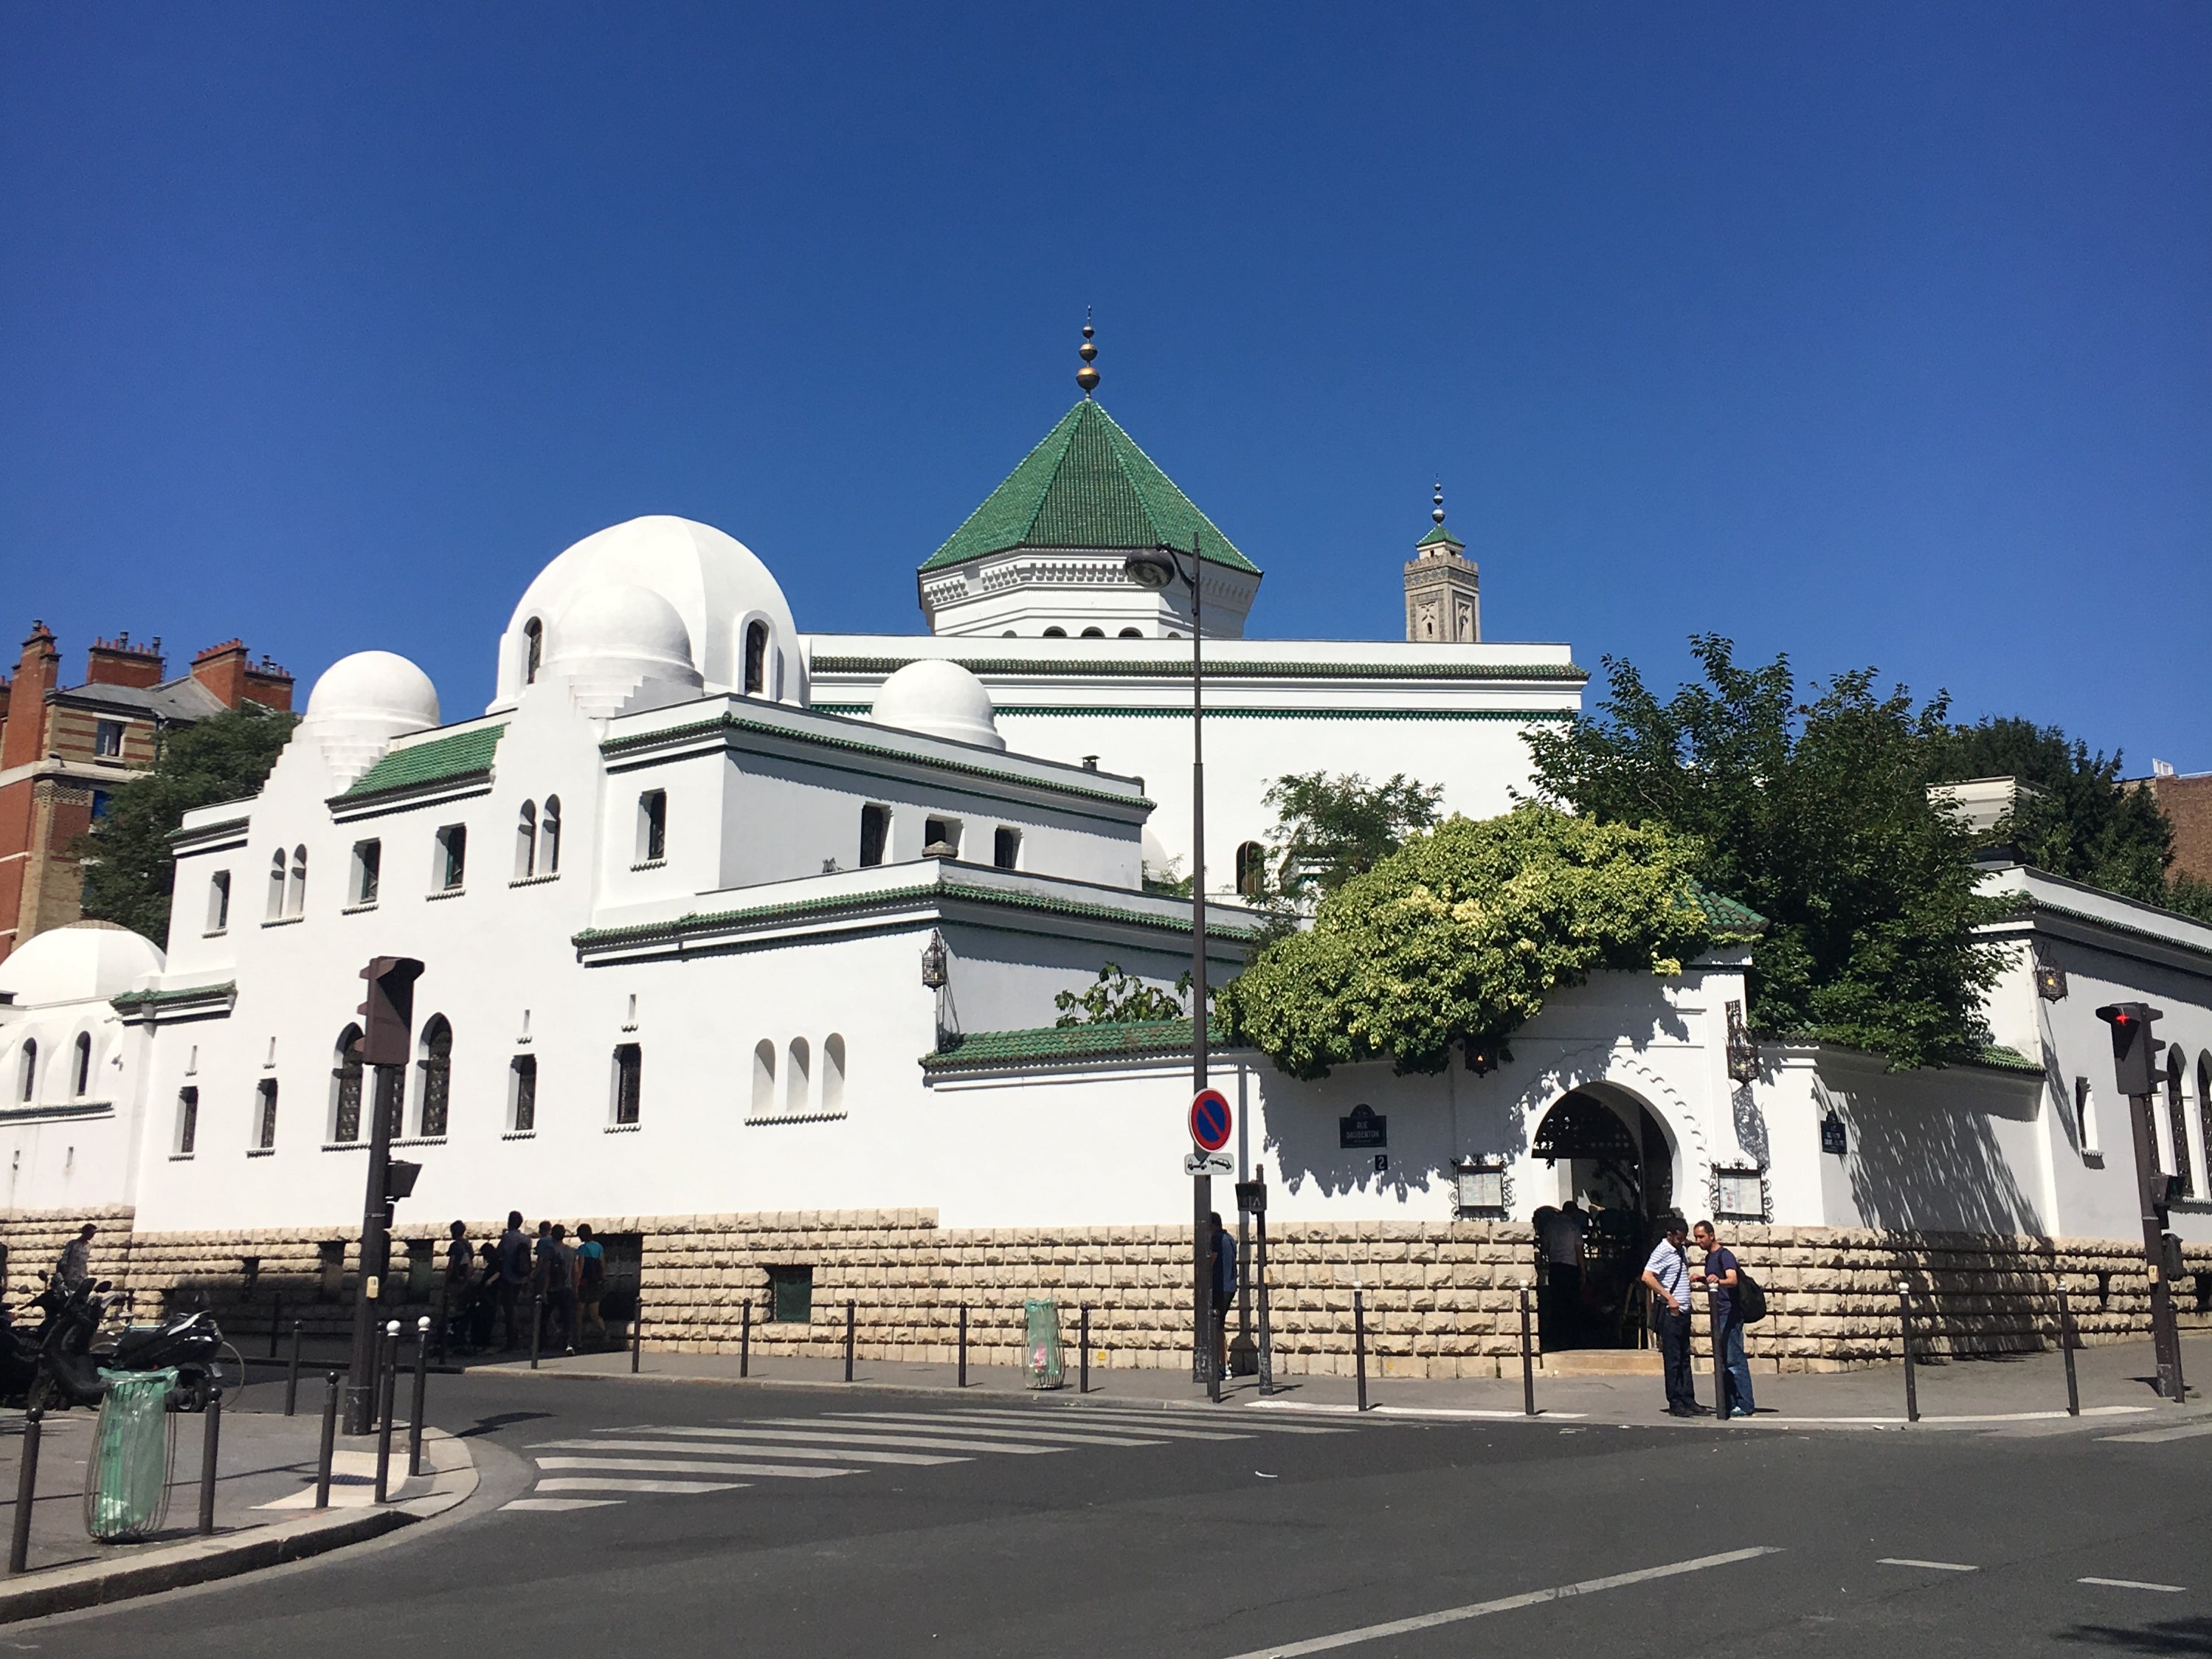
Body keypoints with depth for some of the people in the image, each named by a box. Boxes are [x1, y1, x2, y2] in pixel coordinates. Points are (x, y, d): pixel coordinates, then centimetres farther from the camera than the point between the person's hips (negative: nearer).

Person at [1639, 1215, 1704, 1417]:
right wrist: (1669, 1297, -21)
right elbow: (1647, 1277, -22)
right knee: (1673, 1359, -5)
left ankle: (1688, 1400, 14)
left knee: (1684, 1358, 10)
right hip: (1670, 1312, -9)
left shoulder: (1679, 1251, 15)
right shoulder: (1663, 1252, -11)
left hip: (1683, 1311, 9)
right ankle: (1675, 1404, -1)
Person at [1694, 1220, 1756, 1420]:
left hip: (1730, 1313, -10)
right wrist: (1704, 1280, 14)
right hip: (1718, 1314, 10)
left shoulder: (1725, 1255, -10)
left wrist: (1717, 1281, -46)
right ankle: (1727, 1403, 14)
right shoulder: (1709, 1257, 17)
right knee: (1722, 1360, 10)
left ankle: (1745, 1405, -10)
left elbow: (1732, 1280, -28)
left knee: (1734, 1359, -11)